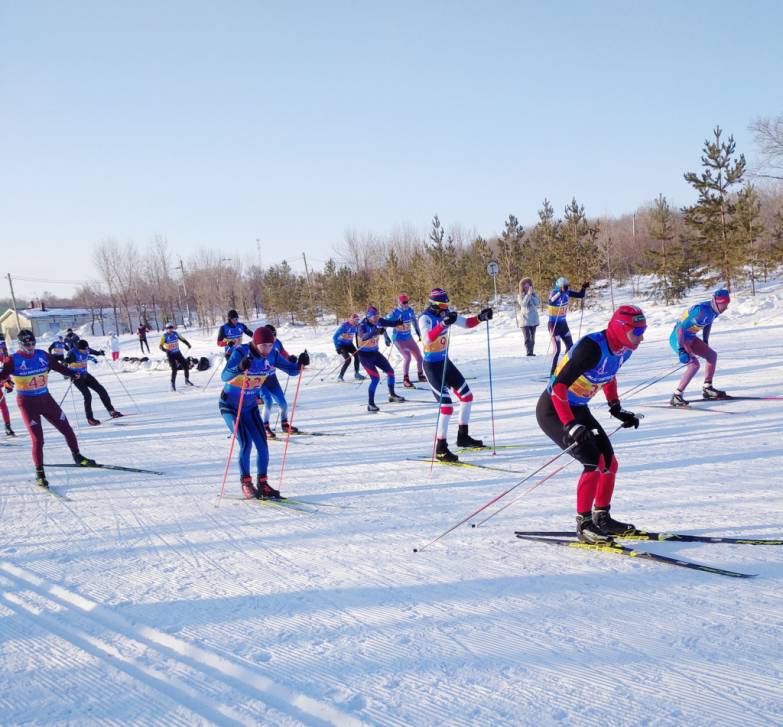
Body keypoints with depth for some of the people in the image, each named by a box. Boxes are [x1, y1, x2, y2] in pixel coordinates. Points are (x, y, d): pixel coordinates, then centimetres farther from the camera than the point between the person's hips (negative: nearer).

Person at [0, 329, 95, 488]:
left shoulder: (42, 355, 5)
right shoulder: (13, 360, -7)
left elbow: (57, 366, 17)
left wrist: (72, 373, 20)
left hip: (46, 398, 5)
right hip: (27, 402, -4)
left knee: (66, 429, 9)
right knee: (37, 438, -9)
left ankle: (77, 456, 31)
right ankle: (39, 473, 4)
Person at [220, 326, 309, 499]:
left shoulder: (272, 355, -10)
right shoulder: (241, 352, -25)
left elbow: (291, 370, -4)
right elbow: (224, 376, -38)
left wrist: (300, 363, -26)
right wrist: (240, 368, -58)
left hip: (250, 406, 5)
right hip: (230, 406, -5)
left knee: (262, 444, -2)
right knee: (246, 443, -16)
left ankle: (262, 483, 12)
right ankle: (246, 483, 0)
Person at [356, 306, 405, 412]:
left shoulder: (378, 321, -8)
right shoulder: (362, 326, -25)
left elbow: (389, 323, -10)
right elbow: (364, 337, -44)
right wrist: (375, 332, -61)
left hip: (375, 353, 7)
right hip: (365, 355, -7)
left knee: (390, 371, 14)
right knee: (375, 378, -19)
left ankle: (392, 395, 36)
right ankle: (370, 404, -11)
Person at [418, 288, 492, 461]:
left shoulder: (446, 314, 1)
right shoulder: (425, 318, -20)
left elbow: (466, 323, 11)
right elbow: (428, 338, -39)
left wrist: (480, 317, -7)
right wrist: (443, 323, -52)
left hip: (445, 361, 8)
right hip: (432, 365, -8)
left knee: (467, 396, 14)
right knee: (446, 405, -15)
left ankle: (463, 437, 30)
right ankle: (441, 448, -6)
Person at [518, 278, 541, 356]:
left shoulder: (534, 294, 8)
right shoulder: (520, 296, 1)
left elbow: (538, 303, -6)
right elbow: (523, 303, -17)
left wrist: (532, 295, -13)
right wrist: (528, 294, -18)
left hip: (534, 319, 4)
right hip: (525, 320, -4)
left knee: (532, 337, 7)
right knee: (527, 338, -13)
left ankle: (531, 352, 12)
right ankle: (529, 352, -20)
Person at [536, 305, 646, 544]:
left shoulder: (623, 349, -4)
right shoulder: (592, 347, -30)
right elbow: (559, 386, -32)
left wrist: (616, 408, 12)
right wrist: (570, 426, -36)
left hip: (577, 409, 9)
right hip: (554, 410, -9)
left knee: (610, 463, 6)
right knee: (594, 462, -17)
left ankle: (601, 517, 23)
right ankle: (584, 524, -5)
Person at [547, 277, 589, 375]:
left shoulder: (567, 293, -3)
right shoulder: (554, 293, -20)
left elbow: (580, 295, 8)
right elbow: (551, 302, -42)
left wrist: (584, 288, -10)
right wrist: (560, 292, -52)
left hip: (563, 323, 7)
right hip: (554, 324, -7)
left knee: (570, 346, 14)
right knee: (557, 350, -8)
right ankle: (553, 373, 2)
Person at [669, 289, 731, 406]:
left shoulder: (714, 309, -2)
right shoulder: (702, 311, -29)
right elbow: (681, 328, -30)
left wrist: (705, 343, 23)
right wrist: (681, 349, -31)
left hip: (690, 337, 10)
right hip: (678, 339, -10)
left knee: (712, 355, 14)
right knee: (694, 364, -23)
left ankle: (707, 389, 25)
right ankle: (676, 396, -18)